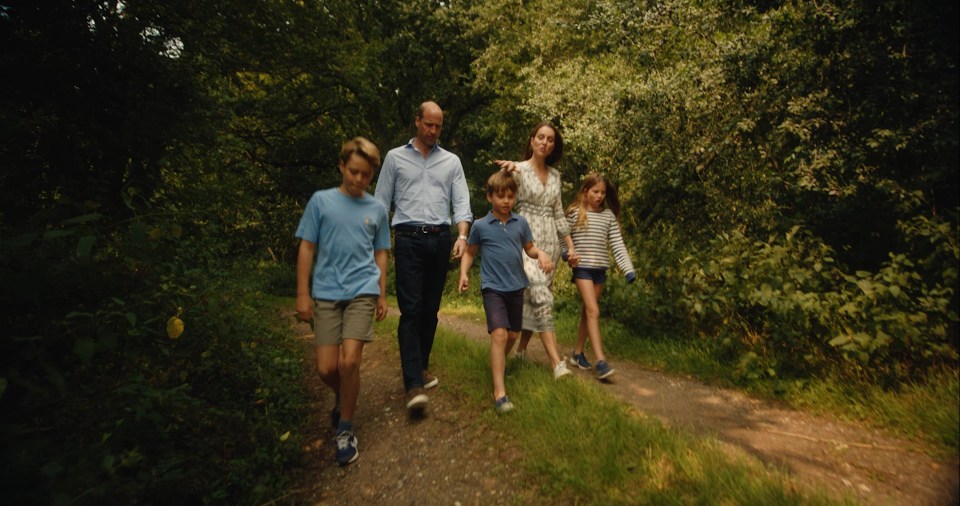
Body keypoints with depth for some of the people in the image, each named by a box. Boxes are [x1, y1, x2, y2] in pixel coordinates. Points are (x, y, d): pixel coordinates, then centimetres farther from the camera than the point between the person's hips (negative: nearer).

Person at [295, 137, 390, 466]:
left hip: (363, 292, 0)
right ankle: (343, 399, 36)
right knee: (326, 368, 0)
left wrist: (382, 295, 12)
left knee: (348, 362, -12)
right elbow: (307, 248, 3)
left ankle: (345, 429, 12)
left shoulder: (376, 209, 7)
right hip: (326, 293, 0)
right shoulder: (321, 201, 2)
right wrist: (302, 294, 0)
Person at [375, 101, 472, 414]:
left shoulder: (451, 161, 13)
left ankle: (422, 366, 26)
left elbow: (461, 202, 6)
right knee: (411, 310, -9)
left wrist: (462, 236, -10)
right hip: (408, 239, -2)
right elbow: (381, 202, 7)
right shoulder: (395, 157, 9)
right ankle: (413, 384, -9)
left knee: (431, 309, 9)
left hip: (440, 239, 3)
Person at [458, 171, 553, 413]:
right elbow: (469, 252, 8)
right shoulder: (480, 226, -4)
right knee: (499, 334, -17)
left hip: (516, 287, 4)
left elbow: (529, 248, 12)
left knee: (513, 334, 16)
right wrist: (464, 273, -7)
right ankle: (499, 392, -14)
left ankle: (499, 363, 46)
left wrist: (541, 254, -9)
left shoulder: (521, 223, 2)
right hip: (493, 287, -4)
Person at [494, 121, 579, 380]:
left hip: (550, 241, 6)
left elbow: (558, 213, 17)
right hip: (527, 238, -6)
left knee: (534, 298, 7)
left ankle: (521, 349, 24)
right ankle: (557, 362, -15)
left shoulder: (555, 175, 14)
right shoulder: (518, 169, -1)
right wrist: (511, 170, -26)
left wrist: (571, 246, 14)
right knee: (541, 296, -15)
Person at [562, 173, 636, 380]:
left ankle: (577, 353, 23)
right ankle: (600, 361, -13)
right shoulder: (574, 213, -2)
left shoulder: (609, 215, 7)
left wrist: (628, 268, -3)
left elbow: (617, 243, 3)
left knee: (587, 311, 11)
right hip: (582, 267, -4)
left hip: (600, 269, 4)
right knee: (593, 311, -12)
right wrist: (565, 252, -16)